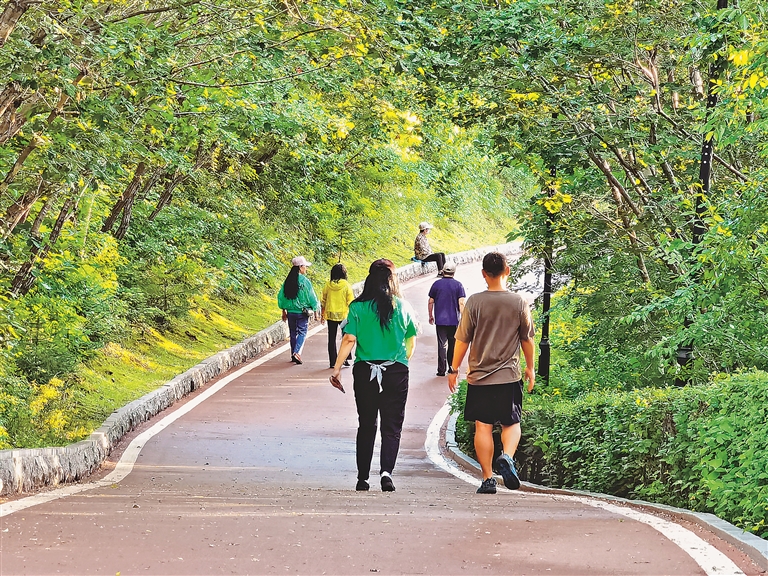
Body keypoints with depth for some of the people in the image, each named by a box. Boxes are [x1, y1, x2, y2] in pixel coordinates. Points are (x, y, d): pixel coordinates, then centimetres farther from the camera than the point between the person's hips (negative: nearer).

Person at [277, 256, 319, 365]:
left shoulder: (288, 281, 3)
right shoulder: (304, 281, -13)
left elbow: (281, 296, 9)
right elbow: (311, 297, -9)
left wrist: (284, 311, 18)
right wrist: (315, 309, 5)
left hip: (290, 311, 5)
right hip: (302, 311, -5)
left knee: (293, 333, 15)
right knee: (302, 332, 1)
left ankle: (293, 354, 20)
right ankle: (297, 352, -17)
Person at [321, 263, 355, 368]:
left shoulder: (327, 285, -2)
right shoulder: (346, 286, -9)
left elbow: (323, 302, 4)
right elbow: (350, 302, -8)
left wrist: (322, 315, 14)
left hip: (330, 315, 2)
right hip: (344, 315, -2)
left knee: (332, 339, 7)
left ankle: (333, 361, 6)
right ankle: (346, 357, 8)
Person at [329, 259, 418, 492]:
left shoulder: (358, 307, -3)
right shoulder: (403, 307, 0)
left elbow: (349, 339, -8)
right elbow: (411, 342, 7)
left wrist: (337, 368, -4)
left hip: (365, 372, 1)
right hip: (396, 372, -1)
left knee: (366, 425, 11)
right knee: (392, 426, 2)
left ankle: (363, 477, 13)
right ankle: (386, 470, -17)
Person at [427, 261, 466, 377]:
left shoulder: (437, 284, -1)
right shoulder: (458, 285, -3)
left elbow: (430, 302, 3)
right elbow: (461, 303, -8)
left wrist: (431, 316, 15)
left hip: (440, 320, 0)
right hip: (454, 320, 0)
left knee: (442, 345, 0)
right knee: (453, 344, 13)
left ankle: (441, 370, -4)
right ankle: (452, 368, 19)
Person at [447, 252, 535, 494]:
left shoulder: (474, 302, -6)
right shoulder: (519, 302, -3)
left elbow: (462, 340, -2)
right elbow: (527, 339, 5)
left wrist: (454, 369, 10)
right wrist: (530, 368, 20)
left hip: (479, 376, 0)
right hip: (509, 375, 0)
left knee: (483, 427, 5)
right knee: (511, 423, 12)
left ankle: (488, 479, 4)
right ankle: (507, 457, -16)